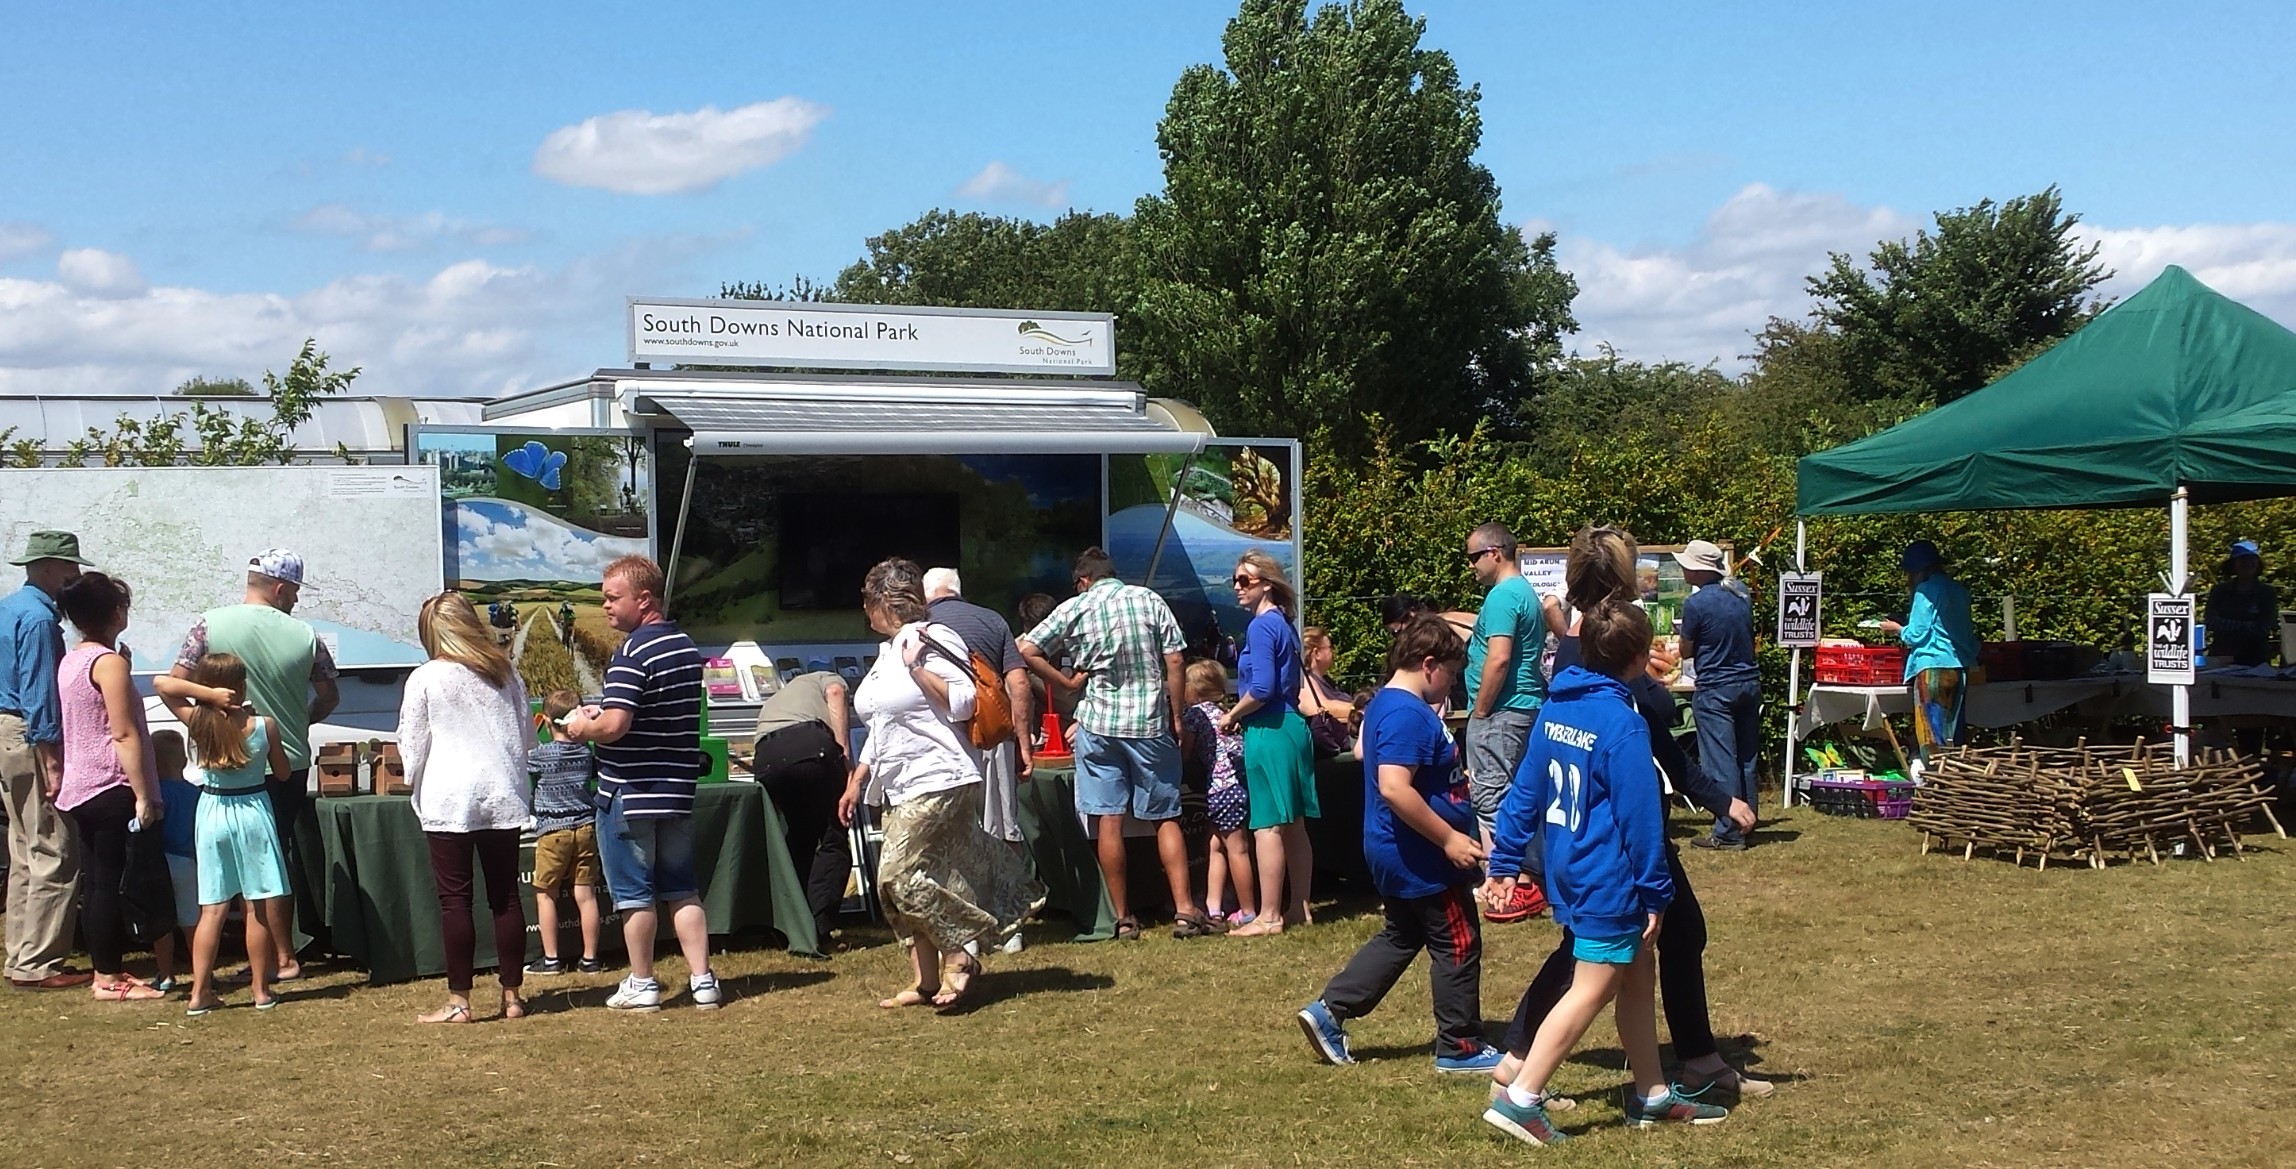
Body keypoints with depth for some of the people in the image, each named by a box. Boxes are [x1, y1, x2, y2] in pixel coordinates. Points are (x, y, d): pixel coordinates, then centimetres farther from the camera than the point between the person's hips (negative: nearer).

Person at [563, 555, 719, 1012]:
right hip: (678, 789, 8)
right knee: (682, 889, 12)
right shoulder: (686, 646, 11)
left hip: (630, 793, -8)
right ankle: (703, 981, 9)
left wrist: (583, 728, -5)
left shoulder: (633, 653, -18)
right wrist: (602, 715, 16)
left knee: (634, 893, 4)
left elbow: (615, 726, -26)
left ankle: (642, 985, 13)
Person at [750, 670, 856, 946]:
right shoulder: (824, 679, 32)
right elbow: (835, 694, 6)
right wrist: (845, 752, -3)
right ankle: (817, 927, -7)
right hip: (812, 747, -5)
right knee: (833, 840, 4)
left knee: (799, 838, 22)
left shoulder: (771, 703, 46)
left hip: (766, 758, 5)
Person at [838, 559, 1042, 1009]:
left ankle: (959, 954, -4)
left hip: (937, 782, -10)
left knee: (898, 875, -16)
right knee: (898, 885, 6)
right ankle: (926, 981, 12)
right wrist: (857, 780, 22)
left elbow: (963, 703, -17)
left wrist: (916, 666, -19)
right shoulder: (888, 651, 19)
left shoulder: (934, 640, -9)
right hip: (900, 788, 10)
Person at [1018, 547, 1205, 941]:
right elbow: (1174, 663, -2)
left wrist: (1066, 681, 4)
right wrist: (1177, 718, 4)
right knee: (1166, 818, 7)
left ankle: (1123, 918, 5)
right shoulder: (1150, 601, 3)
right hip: (1150, 723, 0)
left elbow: (1027, 651, -4)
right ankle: (1185, 910, 0)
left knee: (1108, 820, 3)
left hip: (1098, 723, 0)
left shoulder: (1073, 608, 2)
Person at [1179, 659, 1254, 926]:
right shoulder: (1224, 713, 20)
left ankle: (1248, 912, 4)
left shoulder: (1193, 713, -2)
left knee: (1236, 848, -2)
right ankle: (1213, 908, 11)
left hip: (1222, 786, -8)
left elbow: (1184, 754, 0)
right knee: (1217, 845, 12)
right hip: (1240, 781, 8)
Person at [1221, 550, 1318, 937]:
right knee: (1293, 824, 12)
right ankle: (1298, 907, 19)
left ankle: (1269, 916, -4)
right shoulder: (1285, 625, 15)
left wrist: (1232, 716, -6)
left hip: (1268, 732, -10)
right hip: (1293, 727, 10)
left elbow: (1261, 688, -21)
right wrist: (1241, 715, 19)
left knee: (1267, 826, -6)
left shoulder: (1261, 626, -13)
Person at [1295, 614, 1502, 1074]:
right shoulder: (1409, 714, -23)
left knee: (1399, 938, 20)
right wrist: (1449, 838, -26)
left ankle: (1329, 1012, 18)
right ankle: (1460, 1047, 14)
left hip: (1399, 856, 10)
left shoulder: (1384, 704, 10)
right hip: (1423, 859, -10)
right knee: (1458, 946, 3)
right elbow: (1394, 788, -32)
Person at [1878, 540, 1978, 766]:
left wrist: (1897, 629, 8)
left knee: (1930, 730, -6)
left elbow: (1917, 634, -9)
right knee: (1951, 732, 9)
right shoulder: (1959, 590, 16)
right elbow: (1968, 631, 19)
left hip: (1933, 665, -8)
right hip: (1959, 667, 8)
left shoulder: (1926, 590, -6)